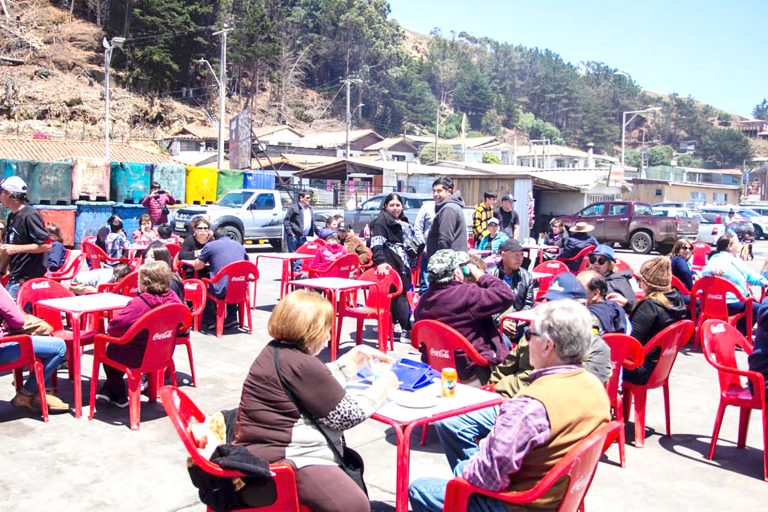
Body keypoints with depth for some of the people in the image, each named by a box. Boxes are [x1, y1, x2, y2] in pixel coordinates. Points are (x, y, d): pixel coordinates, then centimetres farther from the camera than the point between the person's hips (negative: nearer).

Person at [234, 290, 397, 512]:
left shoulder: (276, 350, 10)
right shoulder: (300, 365, -19)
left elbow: (322, 381, 23)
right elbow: (346, 416, -13)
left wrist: (357, 355, 18)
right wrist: (383, 385, 0)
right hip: (282, 456, -11)